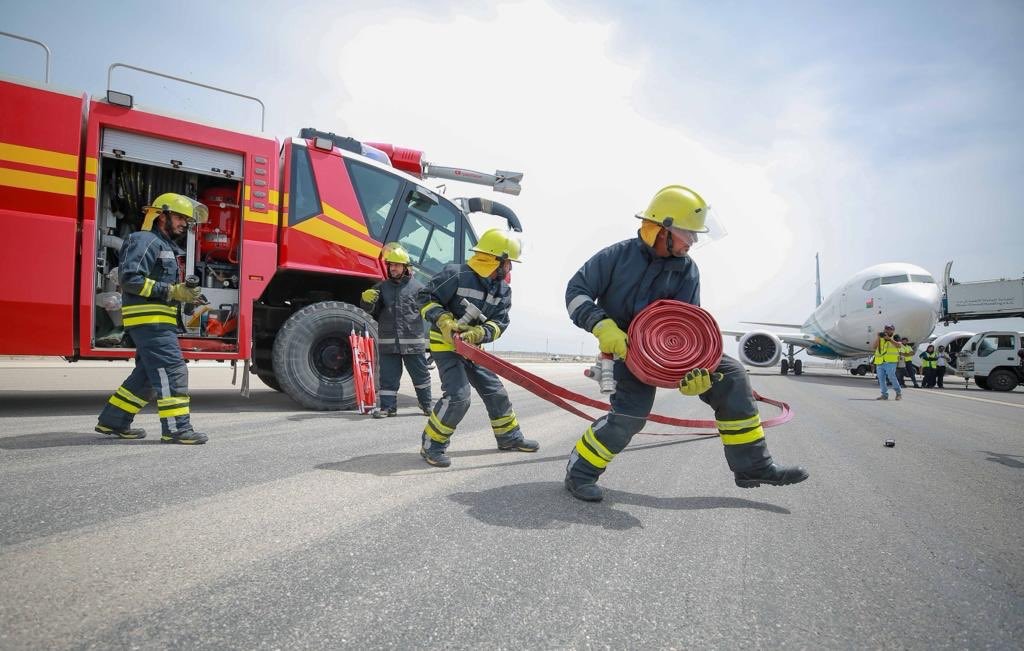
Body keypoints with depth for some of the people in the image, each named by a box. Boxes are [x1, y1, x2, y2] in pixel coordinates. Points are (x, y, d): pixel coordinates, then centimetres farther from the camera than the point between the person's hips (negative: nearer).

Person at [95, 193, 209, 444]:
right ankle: (176, 428, -11)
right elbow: (130, 279, -19)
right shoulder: (145, 240, -8)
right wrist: (171, 292, -22)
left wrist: (185, 293, 11)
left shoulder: (166, 246, 23)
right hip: (148, 319, -10)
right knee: (172, 371, -13)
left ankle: (112, 421, 24)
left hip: (158, 320, 10)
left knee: (148, 375, 14)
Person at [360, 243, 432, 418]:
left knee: (420, 374, 9)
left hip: (412, 341, -2)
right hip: (387, 341, 2)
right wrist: (367, 300, -16)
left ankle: (427, 404, 25)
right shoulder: (382, 287, 9)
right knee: (388, 376, 6)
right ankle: (388, 406, 16)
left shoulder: (417, 287, 0)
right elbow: (372, 310, 8)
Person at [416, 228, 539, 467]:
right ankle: (431, 445, -3)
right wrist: (445, 322, -28)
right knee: (458, 396, -19)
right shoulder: (456, 275, -20)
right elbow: (426, 298, -15)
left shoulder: (503, 291, 0)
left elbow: (499, 324, -6)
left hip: (473, 347, 7)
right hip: (445, 344, -7)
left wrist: (477, 334, -25)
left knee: (495, 392, 10)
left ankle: (509, 436, 29)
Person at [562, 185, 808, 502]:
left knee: (730, 375, -5)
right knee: (632, 411, -28)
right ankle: (580, 471, -5)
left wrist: (691, 364, -21)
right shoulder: (618, 255, -12)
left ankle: (752, 466, 5)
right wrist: (602, 325, -30)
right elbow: (576, 291, -13)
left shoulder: (686, 269, -2)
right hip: (625, 345, -5)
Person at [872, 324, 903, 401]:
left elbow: (898, 345, -13)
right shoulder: (880, 338, 17)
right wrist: (877, 338, -3)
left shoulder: (895, 337, 7)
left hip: (890, 361, -5)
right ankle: (884, 395, 12)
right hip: (879, 362, 5)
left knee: (891, 377, -15)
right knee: (881, 379, 4)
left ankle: (899, 393, 0)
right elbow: (873, 347, 7)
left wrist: (889, 338, -20)